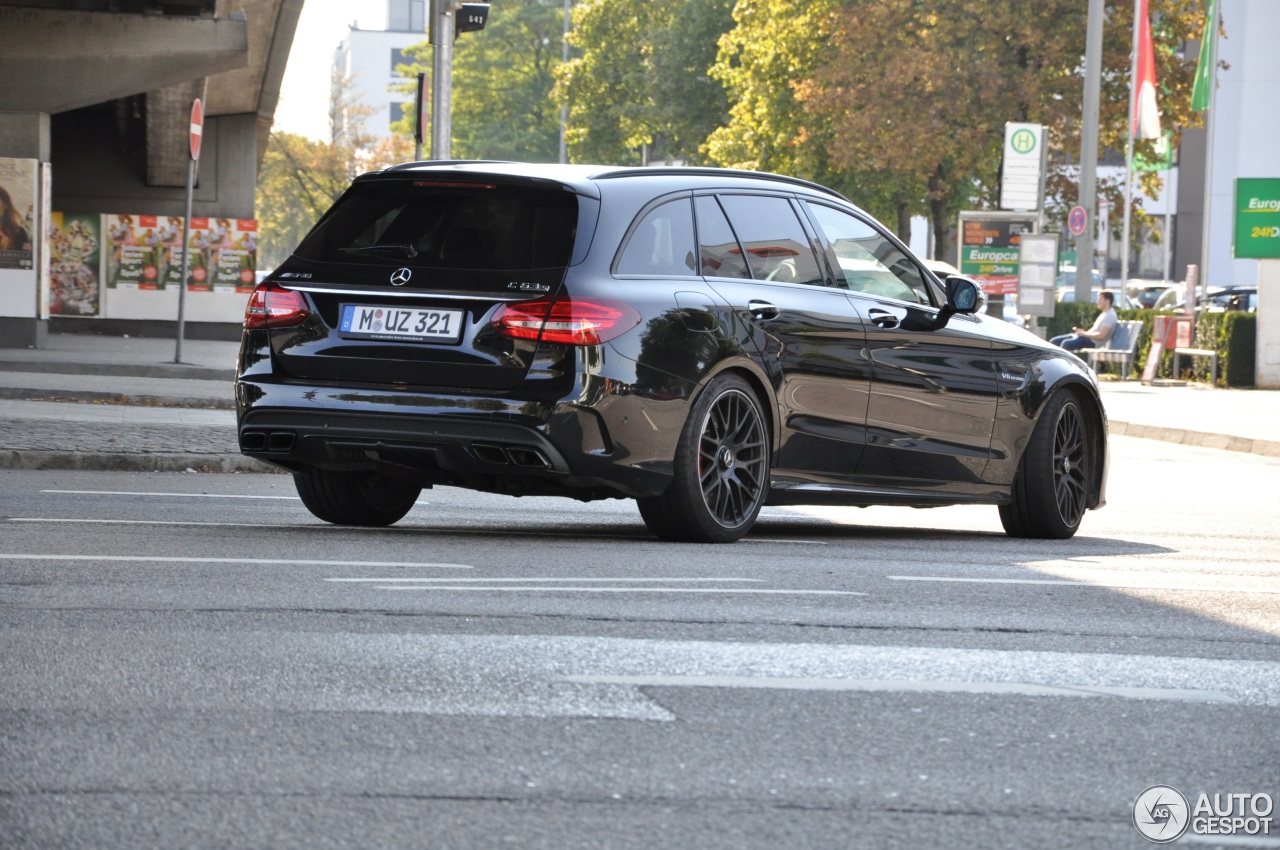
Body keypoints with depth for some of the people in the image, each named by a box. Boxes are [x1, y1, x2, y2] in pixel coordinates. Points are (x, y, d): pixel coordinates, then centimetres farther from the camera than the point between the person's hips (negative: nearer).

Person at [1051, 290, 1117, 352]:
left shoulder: (1110, 316, -12)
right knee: (1054, 341, 2)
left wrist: (1083, 333, -12)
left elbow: (1101, 336, -21)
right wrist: (1083, 332, 8)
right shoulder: (1104, 314, 21)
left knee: (1066, 344, -33)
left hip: (1093, 342, -11)